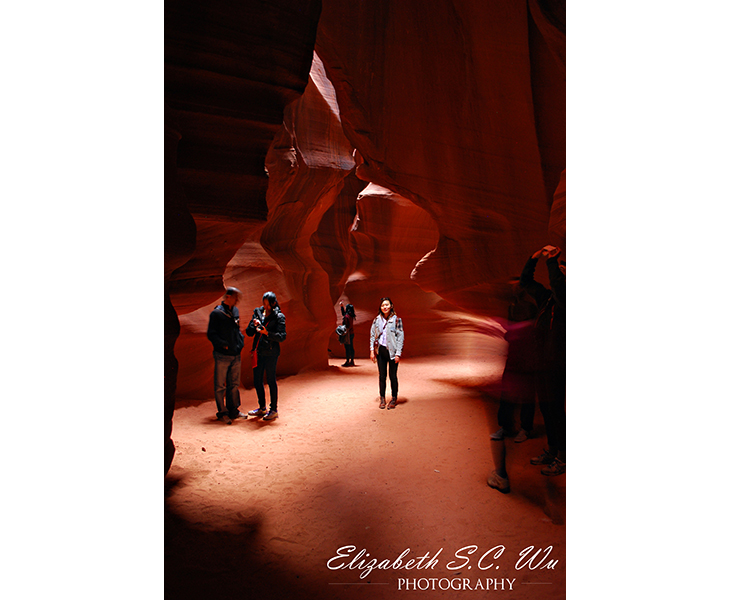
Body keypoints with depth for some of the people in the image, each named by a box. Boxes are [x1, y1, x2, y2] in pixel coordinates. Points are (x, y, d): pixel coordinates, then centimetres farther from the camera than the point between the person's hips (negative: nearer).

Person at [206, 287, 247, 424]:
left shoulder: (235, 311, 11)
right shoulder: (217, 313, -9)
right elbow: (211, 334, -10)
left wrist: (240, 342, 7)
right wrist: (224, 345, -15)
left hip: (236, 355, 7)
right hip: (222, 356, -6)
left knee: (234, 384, 14)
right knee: (220, 386, 2)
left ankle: (233, 410, 24)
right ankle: (222, 413, 12)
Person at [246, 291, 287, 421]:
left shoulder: (279, 317, -6)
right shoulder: (258, 312, 8)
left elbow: (282, 336, -12)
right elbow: (249, 333, 9)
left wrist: (267, 333, -25)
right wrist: (254, 325, -12)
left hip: (271, 353, -6)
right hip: (258, 352, 6)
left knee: (271, 381, 1)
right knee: (257, 381, 12)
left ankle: (274, 410, 14)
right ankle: (262, 408, 29)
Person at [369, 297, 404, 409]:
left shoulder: (397, 320, -4)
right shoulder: (377, 320, 6)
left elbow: (400, 337, -5)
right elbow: (372, 335, 11)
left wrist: (398, 354, -9)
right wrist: (372, 351, 4)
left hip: (392, 351, -3)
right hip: (380, 351, 3)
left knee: (393, 376, 4)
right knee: (382, 376, 7)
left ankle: (394, 399, 18)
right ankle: (382, 399, 19)